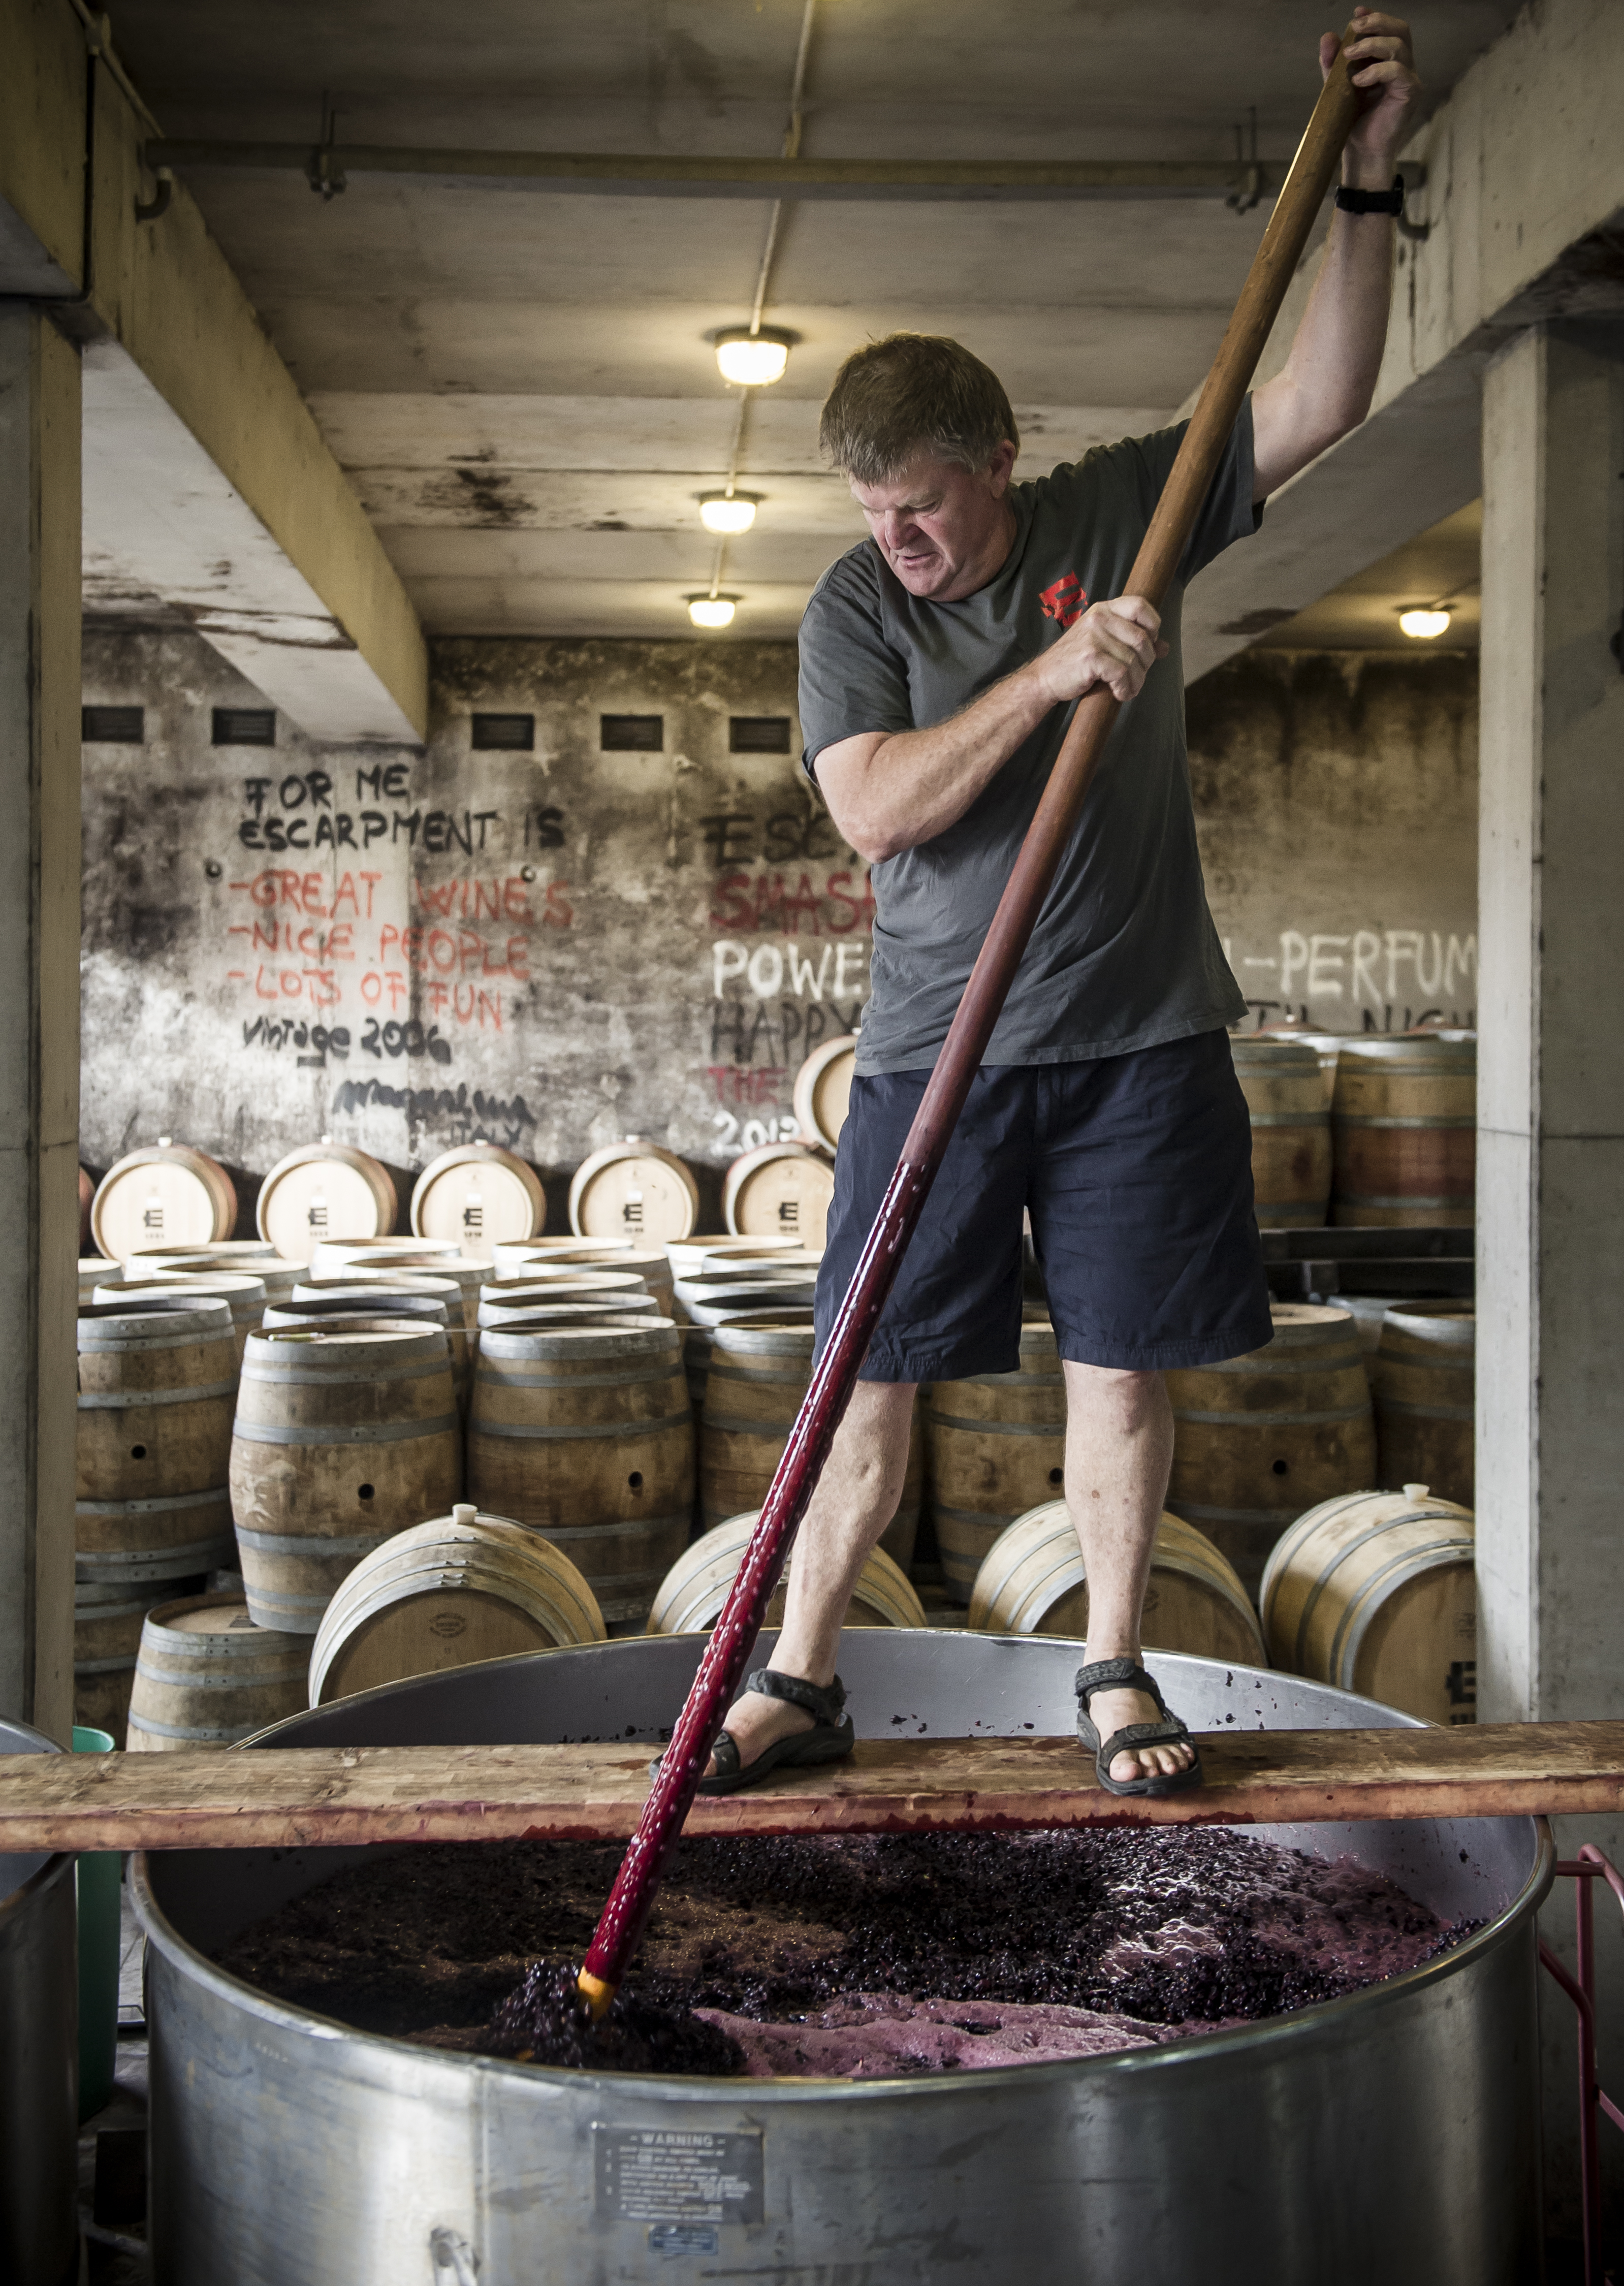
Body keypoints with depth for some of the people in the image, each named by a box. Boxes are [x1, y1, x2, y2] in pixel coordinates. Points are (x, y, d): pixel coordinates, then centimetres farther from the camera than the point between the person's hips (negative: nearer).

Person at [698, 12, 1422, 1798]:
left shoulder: (1122, 514, 3)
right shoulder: (851, 607, 0)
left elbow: (1321, 406, 1)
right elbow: (875, 807, -14)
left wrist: (1365, 182, -7)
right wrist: (1049, 671, -21)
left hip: (1137, 1040, 1)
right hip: (936, 1047, 0)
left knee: (1119, 1366, 6)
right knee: (871, 1377, 2)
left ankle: (1114, 1671, 23)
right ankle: (799, 1680, 16)